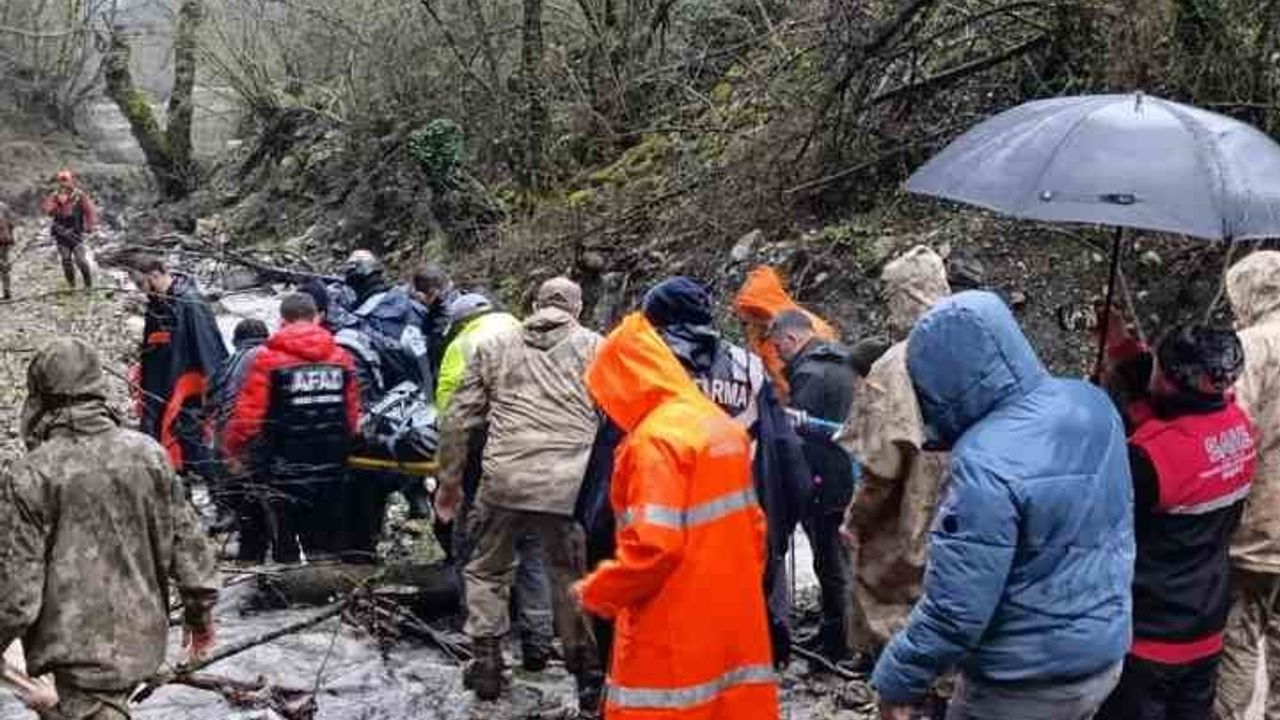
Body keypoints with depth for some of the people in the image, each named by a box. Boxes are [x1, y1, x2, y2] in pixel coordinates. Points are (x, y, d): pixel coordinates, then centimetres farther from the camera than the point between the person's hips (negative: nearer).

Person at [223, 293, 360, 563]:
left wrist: (234, 450, 3)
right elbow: (353, 414, 5)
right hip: (331, 468, 4)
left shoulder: (269, 358, -9)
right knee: (328, 546, 14)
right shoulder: (341, 358, 3)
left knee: (285, 545, 5)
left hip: (285, 470, -4)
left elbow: (248, 412, -12)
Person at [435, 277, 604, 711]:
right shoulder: (595, 347, 10)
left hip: (504, 479, 1)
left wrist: (449, 480, 22)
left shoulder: (493, 346, 16)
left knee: (487, 571, 21)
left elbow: (459, 418, 14)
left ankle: (486, 665, 25)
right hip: (571, 484, -1)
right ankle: (590, 680, 17)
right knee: (575, 580, 10)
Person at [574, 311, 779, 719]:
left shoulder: (654, 441, -17)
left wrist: (595, 592, -10)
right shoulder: (724, 428, 9)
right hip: (734, 617, 8)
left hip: (675, 636, -8)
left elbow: (654, 548, -23)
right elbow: (751, 523, 14)